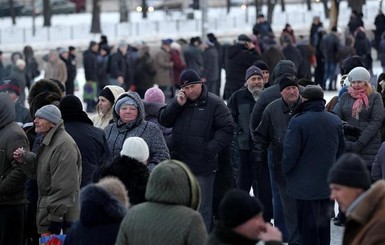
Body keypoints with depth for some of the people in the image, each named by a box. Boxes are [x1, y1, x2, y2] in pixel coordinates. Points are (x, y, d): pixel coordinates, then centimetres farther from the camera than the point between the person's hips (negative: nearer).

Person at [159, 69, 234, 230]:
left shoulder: (214, 103, -5)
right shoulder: (178, 102, 10)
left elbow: (227, 128, -8)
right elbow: (163, 121, 3)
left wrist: (211, 148, -16)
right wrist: (177, 105, -10)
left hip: (203, 165, -5)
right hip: (179, 163, 5)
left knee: (202, 207, -1)